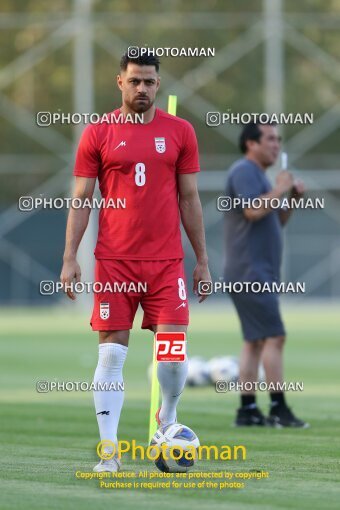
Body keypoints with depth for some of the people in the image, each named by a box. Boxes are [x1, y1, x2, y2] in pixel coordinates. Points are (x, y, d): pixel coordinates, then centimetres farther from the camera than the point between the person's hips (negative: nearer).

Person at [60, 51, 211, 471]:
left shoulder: (180, 132, 7)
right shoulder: (97, 134, 3)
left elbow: (189, 199, 10)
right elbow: (81, 199, 4)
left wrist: (202, 260, 8)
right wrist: (70, 258, -4)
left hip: (166, 261, 1)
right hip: (114, 260, -1)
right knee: (112, 353, -3)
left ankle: (167, 416, 24)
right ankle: (108, 449, -2)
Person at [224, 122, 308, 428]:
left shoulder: (259, 175, 21)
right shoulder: (244, 171, -10)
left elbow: (278, 221, 24)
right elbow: (253, 210, -25)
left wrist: (293, 198, 8)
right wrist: (279, 189, -14)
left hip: (260, 273, 10)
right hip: (250, 272, -10)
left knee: (255, 341, 8)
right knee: (274, 336, -13)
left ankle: (247, 409, 9)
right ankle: (279, 409, -14)